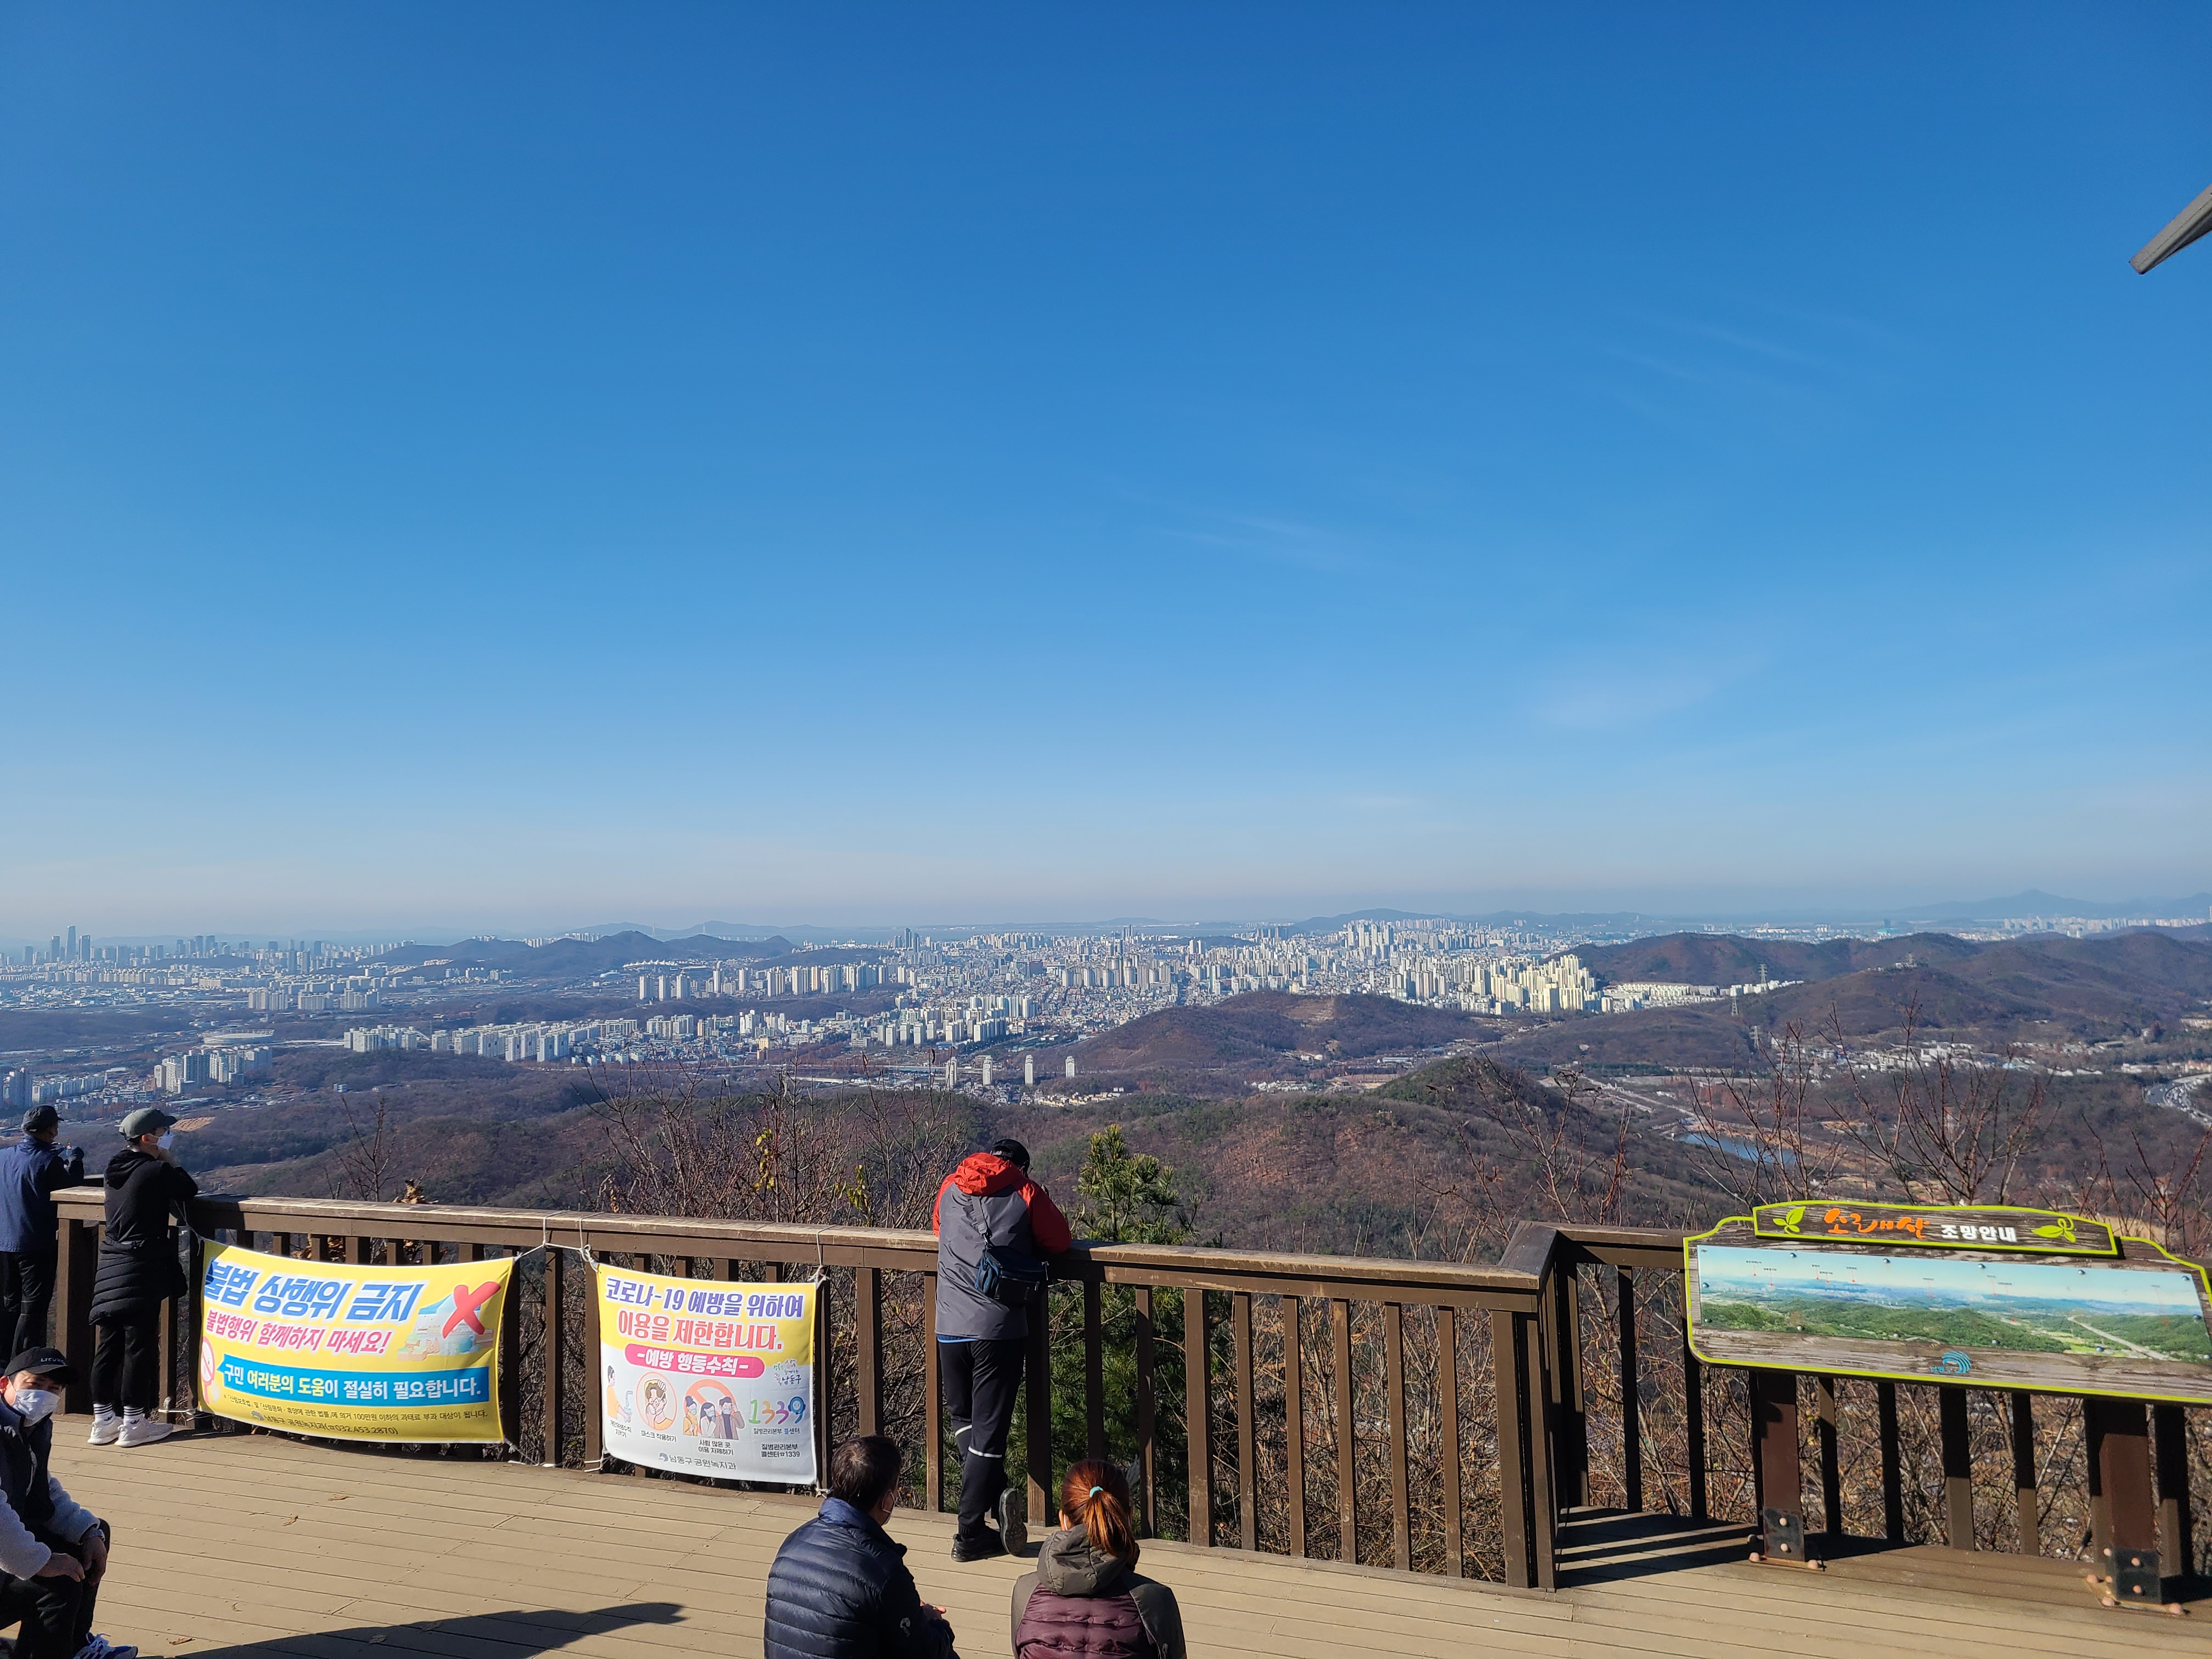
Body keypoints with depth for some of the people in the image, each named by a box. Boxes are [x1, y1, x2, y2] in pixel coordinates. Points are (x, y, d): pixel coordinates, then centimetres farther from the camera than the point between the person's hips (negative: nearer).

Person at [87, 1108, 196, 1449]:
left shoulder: (115, 1169, 9)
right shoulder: (156, 1171, -15)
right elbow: (188, 1191, -1)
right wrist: (170, 1164, 3)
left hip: (111, 1267, 8)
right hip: (143, 1270, -8)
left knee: (108, 1344, 12)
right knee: (140, 1344, -1)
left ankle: (103, 1420, 19)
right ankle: (133, 1424, 5)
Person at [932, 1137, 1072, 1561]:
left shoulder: (950, 1188, 12)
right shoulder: (1025, 1192, 1)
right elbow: (1059, 1241, 9)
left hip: (950, 1328, 3)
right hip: (1000, 1329, -3)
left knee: (963, 1419, 21)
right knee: (989, 1431, 5)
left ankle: (998, 1493, 5)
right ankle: (971, 1534, 7)